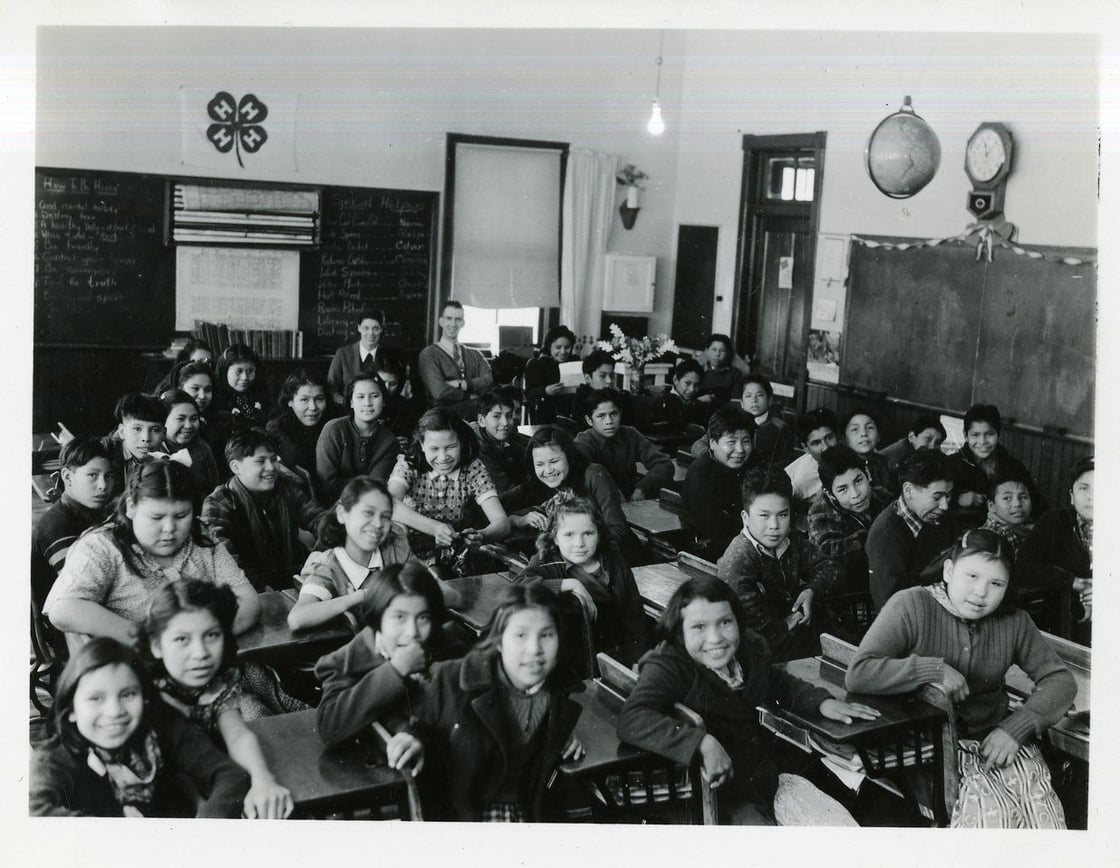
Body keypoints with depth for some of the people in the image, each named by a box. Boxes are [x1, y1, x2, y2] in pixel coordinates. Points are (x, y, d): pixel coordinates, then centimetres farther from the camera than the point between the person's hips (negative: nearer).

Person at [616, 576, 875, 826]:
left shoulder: (749, 650, 3)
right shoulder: (667, 667, -17)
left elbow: (779, 684, 23)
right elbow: (631, 720, -33)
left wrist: (823, 702, 5)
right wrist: (704, 743, -40)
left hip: (771, 777, 6)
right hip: (717, 791, -6)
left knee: (841, 822, -6)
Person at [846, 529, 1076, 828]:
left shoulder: (1013, 621, 2)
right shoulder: (911, 606, -12)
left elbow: (1061, 680, 5)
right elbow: (857, 674, -20)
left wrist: (1016, 728, -11)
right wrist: (934, 670, -24)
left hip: (998, 738, 4)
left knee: (1040, 804, -20)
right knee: (991, 812, -26)